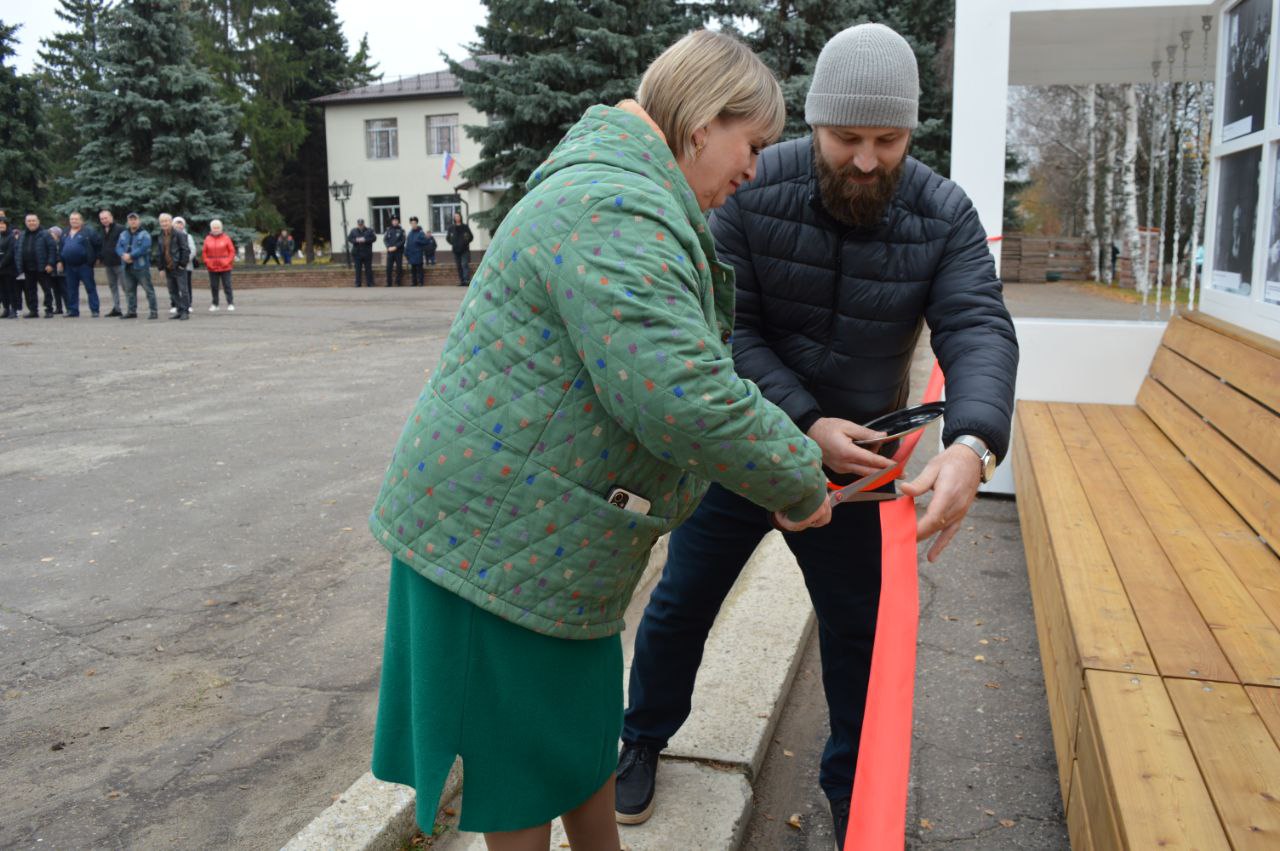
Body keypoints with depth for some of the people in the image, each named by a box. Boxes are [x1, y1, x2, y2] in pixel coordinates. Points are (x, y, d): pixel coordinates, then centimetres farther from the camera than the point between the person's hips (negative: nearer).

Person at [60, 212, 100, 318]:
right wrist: (61, 261, 14)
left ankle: (94, 310, -4)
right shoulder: (65, 234, 16)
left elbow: (98, 245, -4)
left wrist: (96, 257, -6)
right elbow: (61, 248, 22)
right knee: (71, 289, 10)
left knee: (90, 288, -6)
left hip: (84, 265, -6)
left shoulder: (88, 232, -3)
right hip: (70, 266, 6)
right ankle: (72, 310, 17)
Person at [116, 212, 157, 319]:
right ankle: (132, 311, 21)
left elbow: (144, 248, -17)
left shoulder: (144, 234, -5)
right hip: (128, 267, 7)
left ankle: (154, 311, -4)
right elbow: (118, 247, 8)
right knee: (129, 290, 12)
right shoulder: (123, 234, 15)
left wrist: (131, 255, -17)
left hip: (141, 266, -7)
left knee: (148, 289, -7)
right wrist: (124, 255, -13)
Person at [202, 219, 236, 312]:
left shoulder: (226, 238, 1)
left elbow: (232, 251, 1)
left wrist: (228, 262, -9)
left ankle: (230, 304, 2)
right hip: (212, 268, 2)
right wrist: (207, 262, -3)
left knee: (227, 286, -2)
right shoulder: (207, 239, 6)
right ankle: (215, 304, 12)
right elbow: (204, 252, 8)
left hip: (225, 267, -2)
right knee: (213, 286, 5)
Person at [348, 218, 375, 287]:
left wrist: (365, 240, -19)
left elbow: (374, 238, -6)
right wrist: (356, 240, -17)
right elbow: (349, 238, 2)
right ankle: (357, 284, 9)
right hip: (357, 253, 1)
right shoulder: (353, 231, 7)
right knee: (358, 269, 4)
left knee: (368, 269, 4)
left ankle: (370, 283, 10)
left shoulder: (369, 231, 3)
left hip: (367, 253, -1)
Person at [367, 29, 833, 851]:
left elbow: (690, 361, 21)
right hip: (498, 541, -10)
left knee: (586, 733, 23)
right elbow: (683, 398, -33)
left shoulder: (625, 196, 14)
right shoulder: (617, 212, -23)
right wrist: (800, 485, -17)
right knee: (526, 761, 10)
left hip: (561, 537, 10)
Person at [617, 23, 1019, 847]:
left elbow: (979, 330, -24)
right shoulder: (752, 194, -17)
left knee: (859, 630, 11)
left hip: (851, 459, 1)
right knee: (681, 603, 12)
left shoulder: (944, 215, -13)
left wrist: (973, 443, -44)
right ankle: (644, 739, 38)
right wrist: (805, 424, -30)